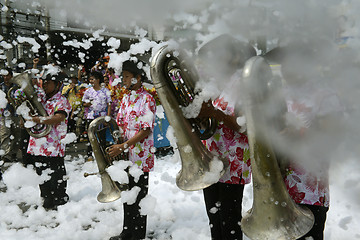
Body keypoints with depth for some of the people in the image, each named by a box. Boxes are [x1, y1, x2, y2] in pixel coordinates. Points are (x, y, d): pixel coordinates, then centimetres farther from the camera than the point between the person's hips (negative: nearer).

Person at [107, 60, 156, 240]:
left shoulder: (147, 99, -12)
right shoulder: (126, 98, 12)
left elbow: (146, 130, -18)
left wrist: (123, 146, -22)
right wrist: (115, 145, 0)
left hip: (141, 156, -7)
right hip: (126, 156, 7)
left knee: (139, 196, 4)